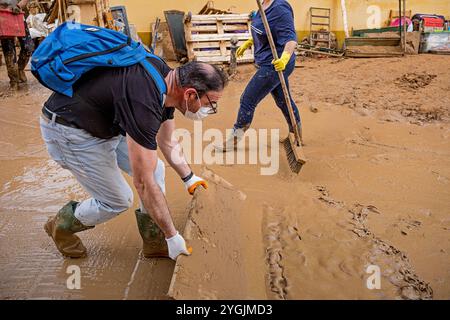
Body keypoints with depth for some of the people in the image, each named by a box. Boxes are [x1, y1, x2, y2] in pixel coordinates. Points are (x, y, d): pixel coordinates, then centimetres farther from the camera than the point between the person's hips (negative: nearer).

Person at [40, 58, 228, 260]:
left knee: (154, 169, 1)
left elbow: (167, 143, 10)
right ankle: (61, 226, 27)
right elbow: (143, 183, -31)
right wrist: (172, 236, -22)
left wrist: (189, 178, 18)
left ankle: (155, 243, 14)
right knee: (118, 201, 0)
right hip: (68, 131, -8)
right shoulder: (144, 103, -37)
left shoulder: (169, 79, -8)